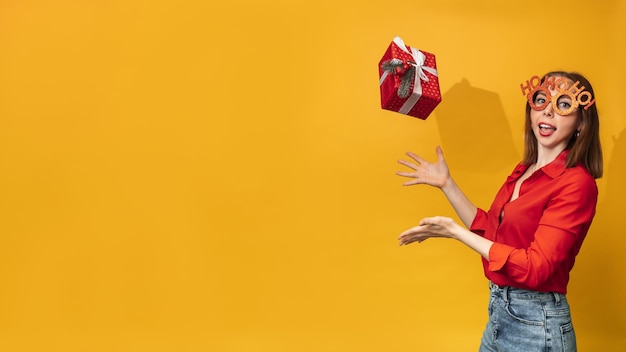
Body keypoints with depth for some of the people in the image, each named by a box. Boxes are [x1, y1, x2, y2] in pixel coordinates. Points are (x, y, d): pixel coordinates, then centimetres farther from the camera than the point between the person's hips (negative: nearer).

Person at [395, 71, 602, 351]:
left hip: (536, 325, -7)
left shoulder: (576, 183, -18)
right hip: (499, 312, 7)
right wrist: (446, 184, 7)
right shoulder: (523, 172, 5)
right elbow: (490, 231, 12)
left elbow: (535, 269, -23)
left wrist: (454, 231, -25)